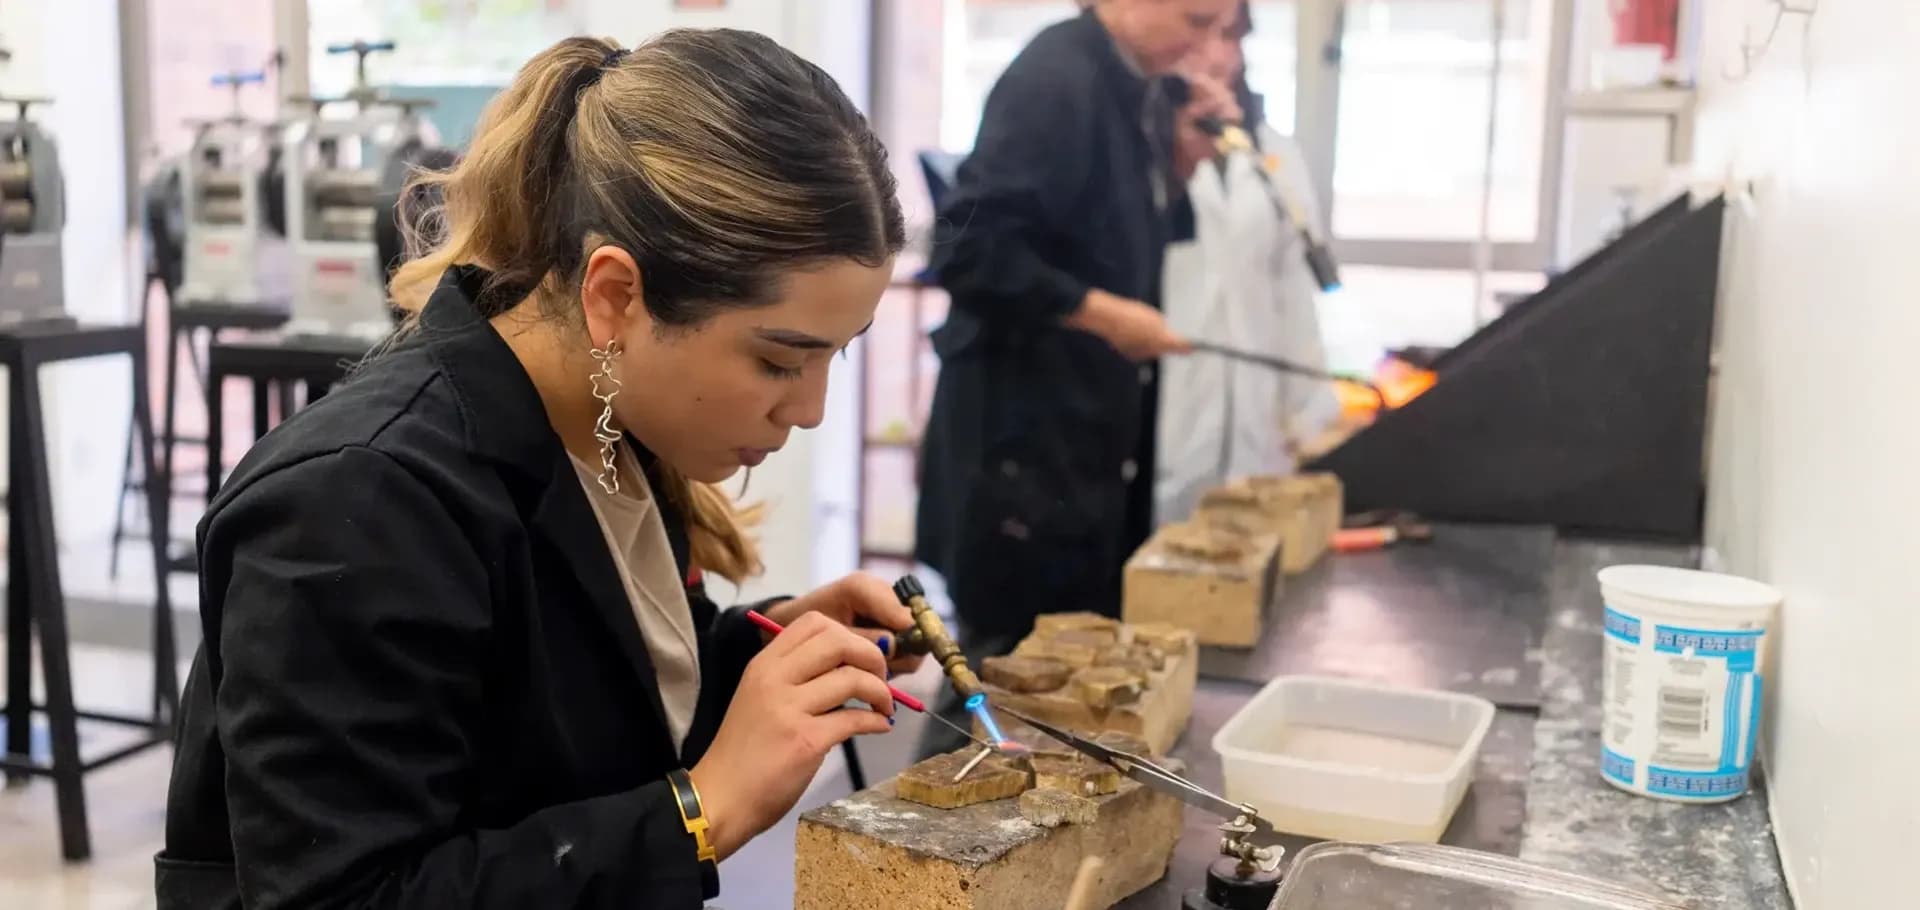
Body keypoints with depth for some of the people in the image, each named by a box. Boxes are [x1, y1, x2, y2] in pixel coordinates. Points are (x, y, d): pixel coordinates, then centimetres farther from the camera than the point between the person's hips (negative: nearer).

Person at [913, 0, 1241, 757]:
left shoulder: (1138, 88, 10)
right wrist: (1101, 314, -18)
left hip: (1095, 418, 9)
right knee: (1007, 660, 1)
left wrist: (1180, 157, 1)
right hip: (1023, 424, -9)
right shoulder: (1055, 79, -17)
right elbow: (968, 250, -23)